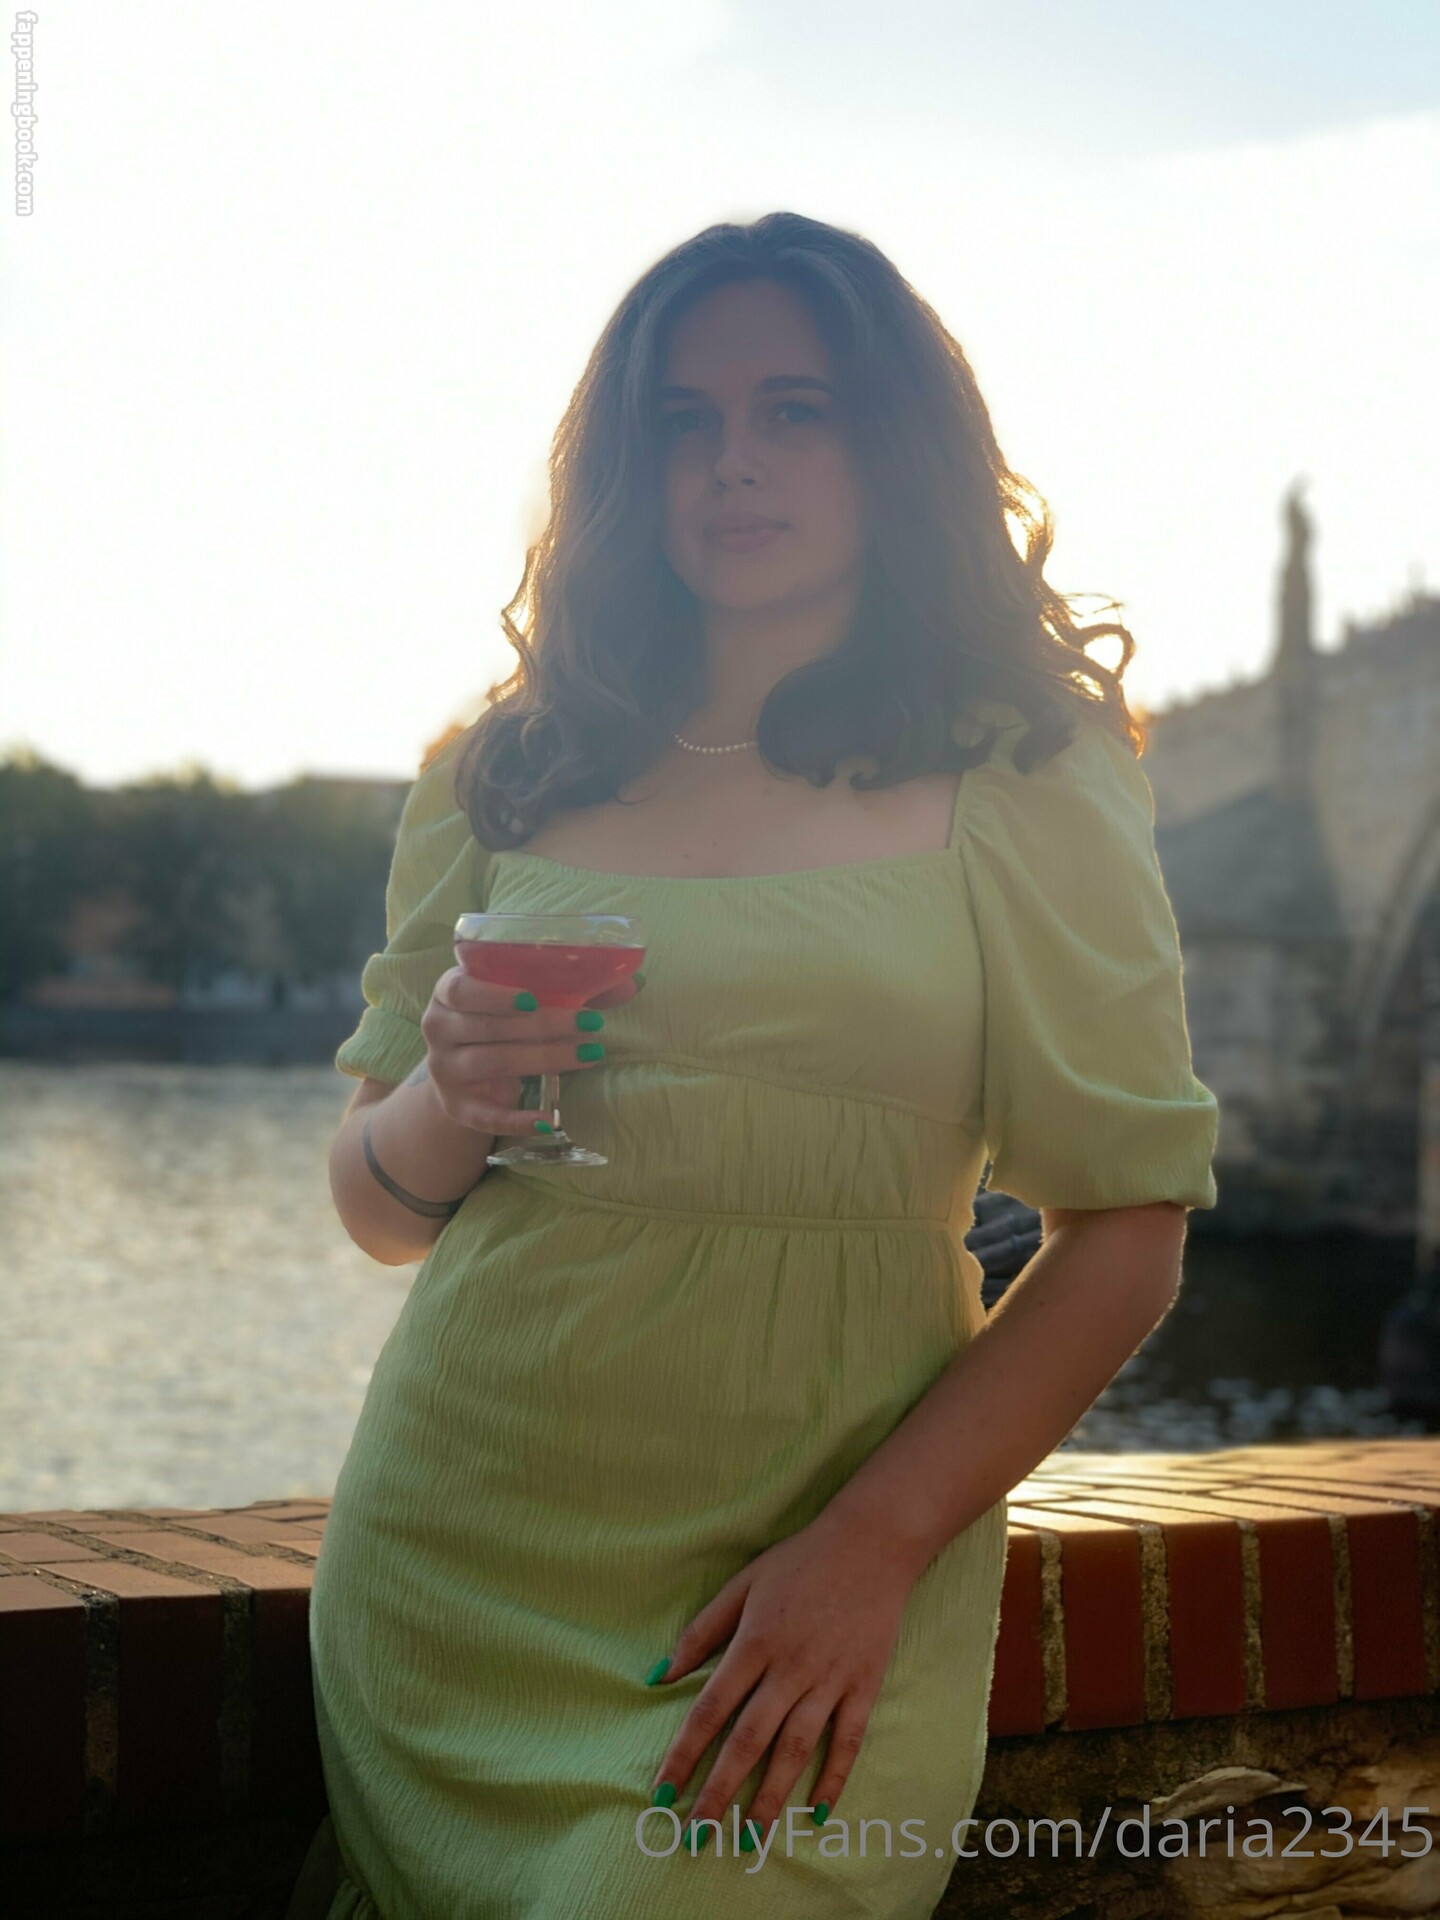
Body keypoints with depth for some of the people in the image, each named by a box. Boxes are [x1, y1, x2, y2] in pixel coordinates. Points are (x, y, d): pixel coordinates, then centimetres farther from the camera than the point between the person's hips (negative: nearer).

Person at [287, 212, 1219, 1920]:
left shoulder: (1020, 784, 0)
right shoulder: (499, 783, 8)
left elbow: (1123, 1235, -3)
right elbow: (376, 1210, 13)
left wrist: (875, 1543, -14)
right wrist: (447, 1105, -9)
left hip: (818, 1581, -2)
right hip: (456, 1566, 3)